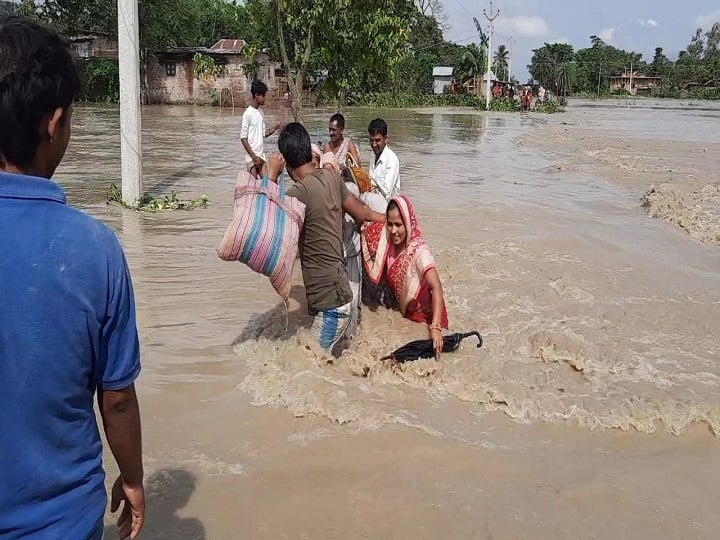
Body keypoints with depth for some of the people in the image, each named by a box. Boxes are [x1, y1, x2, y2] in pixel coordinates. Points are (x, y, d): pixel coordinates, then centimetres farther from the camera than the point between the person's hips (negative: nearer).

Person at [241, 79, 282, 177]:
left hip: (261, 156, 7)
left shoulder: (261, 112, 11)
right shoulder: (248, 114, -11)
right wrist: (254, 156, -16)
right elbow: (243, 138, -12)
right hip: (251, 157, -7)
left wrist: (274, 128, -2)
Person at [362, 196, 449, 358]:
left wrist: (436, 327, -50)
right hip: (402, 313, 5)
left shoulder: (419, 250, -27)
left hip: (424, 316, -5)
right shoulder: (388, 244, -8)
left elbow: (436, 287, -37)